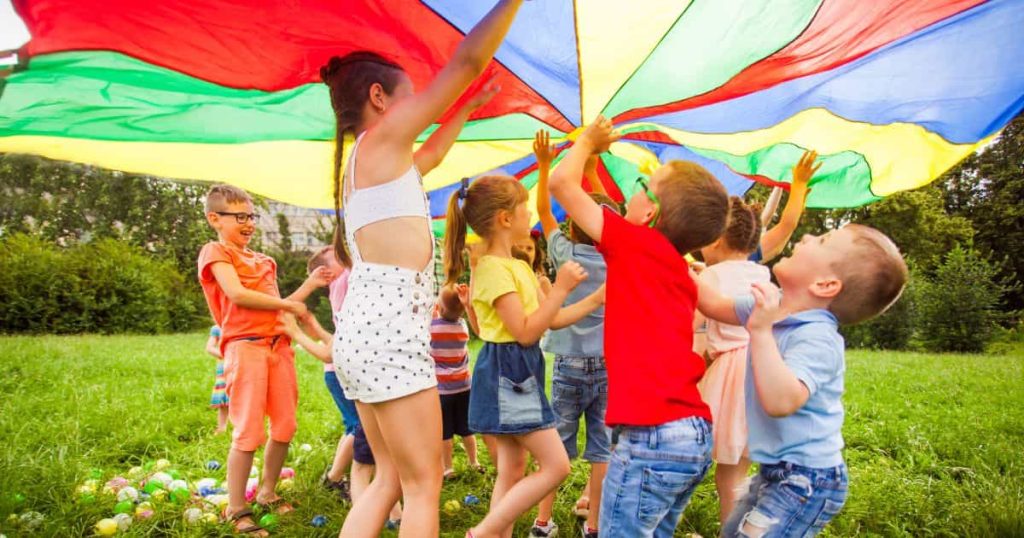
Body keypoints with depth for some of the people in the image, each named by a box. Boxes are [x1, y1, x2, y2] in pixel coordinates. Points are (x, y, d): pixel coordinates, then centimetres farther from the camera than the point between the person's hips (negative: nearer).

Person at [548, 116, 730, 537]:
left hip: (652, 436, -9)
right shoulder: (681, 274, 15)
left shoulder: (634, 244, -7)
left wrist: (588, 141, 14)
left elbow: (562, 181, -4)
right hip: (696, 436, 9)